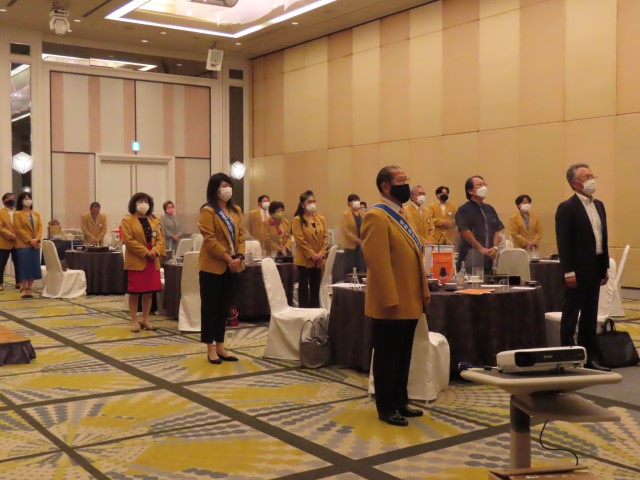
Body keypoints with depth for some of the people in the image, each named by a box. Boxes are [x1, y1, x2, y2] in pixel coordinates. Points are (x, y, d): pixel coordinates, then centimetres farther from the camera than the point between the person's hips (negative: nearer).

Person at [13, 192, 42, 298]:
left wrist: (37, 239, -10)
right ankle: (23, 289, 1)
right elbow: (19, 229, -9)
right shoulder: (17, 214, -1)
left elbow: (40, 227, 7)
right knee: (24, 267, -6)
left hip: (35, 245, 5)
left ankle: (29, 288, 10)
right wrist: (29, 240, -16)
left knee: (33, 267, 3)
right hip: (23, 245, -5)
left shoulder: (36, 214, 15)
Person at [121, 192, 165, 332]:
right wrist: (146, 252, -17)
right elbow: (128, 240, -13)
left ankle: (145, 320, 19)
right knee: (134, 292, 0)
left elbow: (161, 238, 8)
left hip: (153, 261, 5)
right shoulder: (127, 220, -4)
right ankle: (134, 321, 8)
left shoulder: (155, 220, 13)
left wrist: (155, 251, -12)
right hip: (136, 261, -5)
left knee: (149, 292, 8)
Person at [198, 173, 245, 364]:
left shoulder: (236, 211, 13)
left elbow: (240, 235, 10)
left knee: (224, 307, 12)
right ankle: (210, 348, 9)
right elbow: (210, 240, -16)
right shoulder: (208, 211, -9)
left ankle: (220, 346, 20)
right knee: (210, 307, 2)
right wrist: (228, 259, -18)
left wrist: (239, 257, -6)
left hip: (233, 267, 7)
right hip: (213, 267, -7)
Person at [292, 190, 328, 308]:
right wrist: (312, 255, -15)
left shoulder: (321, 219, 9)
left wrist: (321, 253, -8)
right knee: (303, 287, 1)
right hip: (304, 259, -4)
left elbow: (325, 237, 6)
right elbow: (300, 240, -12)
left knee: (315, 287, 10)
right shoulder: (297, 220, -5)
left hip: (319, 260, 5)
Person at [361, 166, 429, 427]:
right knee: (388, 357, 3)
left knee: (403, 356, 17)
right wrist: (390, 300, -24)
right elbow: (377, 262, -22)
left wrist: (423, 291, 15)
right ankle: (386, 408, 15)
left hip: (409, 302, 9)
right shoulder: (376, 216, -16)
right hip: (391, 304, -9)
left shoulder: (402, 214, 15)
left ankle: (400, 402, 29)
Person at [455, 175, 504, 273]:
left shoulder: (490, 209, 17)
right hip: (470, 258, -6)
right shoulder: (464, 210, -2)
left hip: (489, 259, 6)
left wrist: (495, 247, -3)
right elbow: (465, 232, -12)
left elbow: (497, 231, 14)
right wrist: (481, 249, -15)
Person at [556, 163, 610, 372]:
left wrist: (605, 267, 13)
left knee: (590, 315, 13)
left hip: (595, 269, 8)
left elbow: (603, 238, 16)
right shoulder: (567, 208, -11)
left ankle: (588, 357, 21)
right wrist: (569, 272, -18)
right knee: (571, 315, 1)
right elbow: (563, 243, -15)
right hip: (578, 270, -8)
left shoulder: (599, 205, 13)